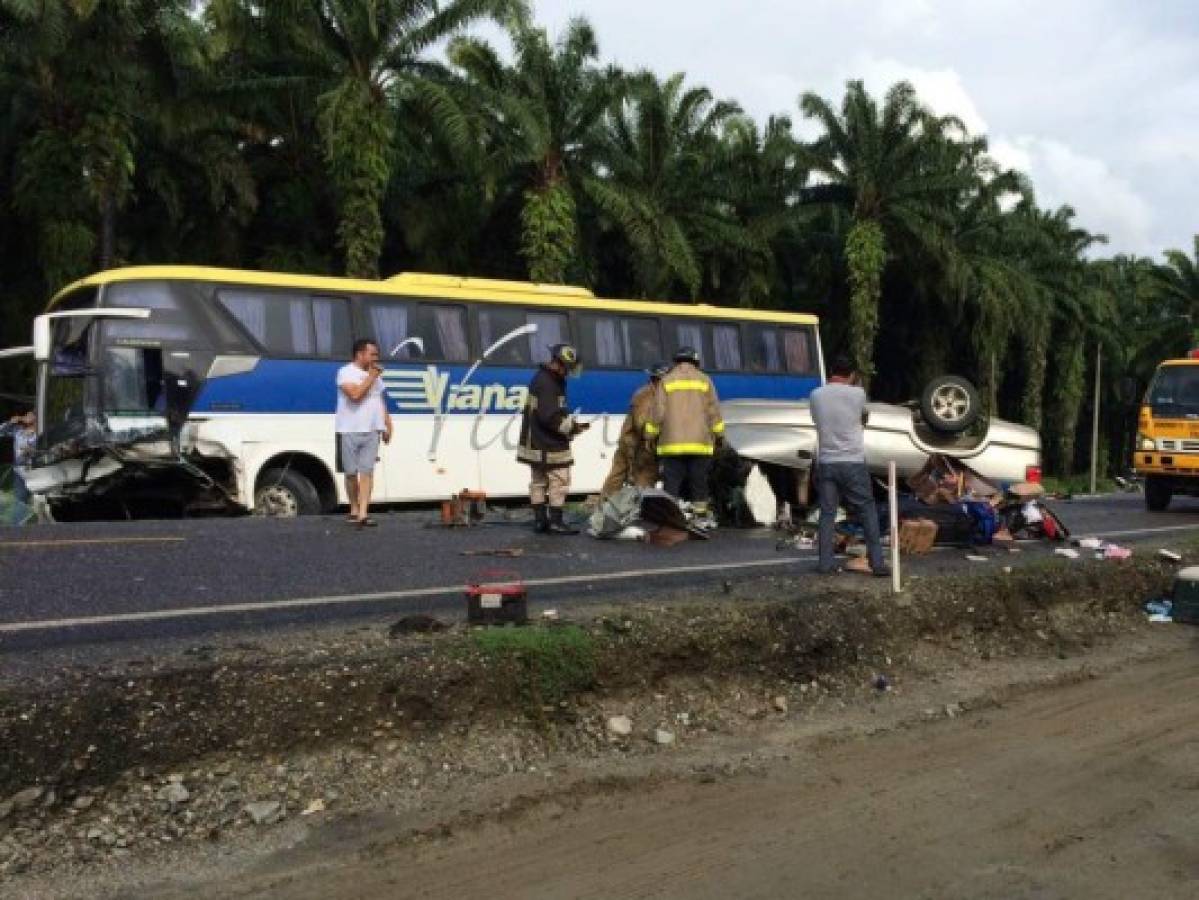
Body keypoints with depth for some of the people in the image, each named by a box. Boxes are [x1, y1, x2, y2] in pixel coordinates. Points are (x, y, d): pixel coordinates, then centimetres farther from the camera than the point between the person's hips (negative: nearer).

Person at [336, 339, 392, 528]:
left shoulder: (375, 375, 17)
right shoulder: (346, 372, -5)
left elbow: (381, 401, 20)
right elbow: (355, 394, -20)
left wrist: (387, 424, 12)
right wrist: (371, 377, -11)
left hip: (371, 431, 4)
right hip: (350, 431, -4)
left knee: (367, 471, -7)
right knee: (351, 473, 5)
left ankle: (363, 514, -12)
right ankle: (354, 510, 21)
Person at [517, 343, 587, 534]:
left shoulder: (541, 379, 15)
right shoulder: (547, 384, -19)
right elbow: (550, 416, -25)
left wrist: (570, 421, 10)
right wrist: (572, 427, -15)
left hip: (536, 443, 11)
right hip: (549, 445, -11)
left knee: (538, 481, 12)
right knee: (559, 480, -4)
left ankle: (540, 520, 18)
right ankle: (555, 522, -1)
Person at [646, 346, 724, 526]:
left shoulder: (666, 381, 3)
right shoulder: (704, 380, 7)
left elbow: (658, 413, 0)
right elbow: (714, 412, 4)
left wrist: (651, 435, 7)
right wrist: (717, 436, 11)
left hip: (672, 443, -1)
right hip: (700, 443, 1)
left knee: (672, 482, 0)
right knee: (699, 481, 7)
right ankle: (701, 515, 8)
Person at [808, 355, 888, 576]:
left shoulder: (816, 396, 0)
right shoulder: (857, 394, -5)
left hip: (826, 463, 2)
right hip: (853, 462, -2)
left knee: (827, 513, 8)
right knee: (868, 512, 6)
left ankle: (826, 564, 6)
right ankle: (877, 563, 5)